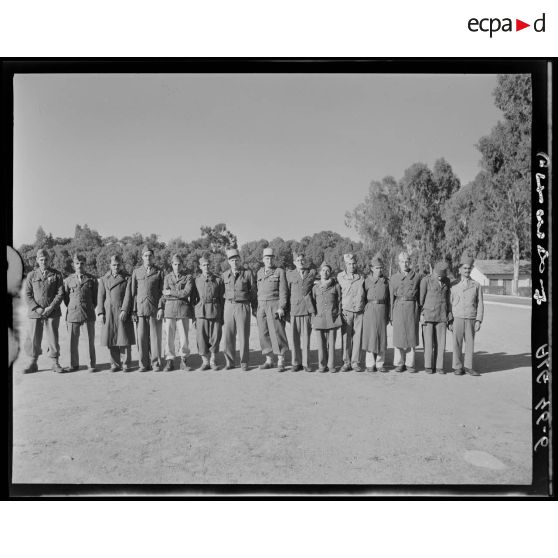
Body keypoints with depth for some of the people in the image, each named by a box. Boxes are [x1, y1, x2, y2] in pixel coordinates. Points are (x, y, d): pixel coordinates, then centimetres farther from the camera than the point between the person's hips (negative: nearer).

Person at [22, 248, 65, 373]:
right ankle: (33, 364, 16)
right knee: (33, 339, 4)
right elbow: (27, 295, 4)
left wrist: (50, 308, -11)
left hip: (52, 312, -1)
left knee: (53, 338, 0)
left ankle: (55, 364, 9)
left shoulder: (56, 275, 3)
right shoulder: (31, 275, 7)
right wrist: (37, 309, -9)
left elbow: (60, 294, -1)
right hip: (35, 313, 1)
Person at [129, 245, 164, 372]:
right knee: (141, 337, 2)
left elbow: (162, 292, 4)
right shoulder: (136, 272, 10)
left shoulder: (159, 272, 5)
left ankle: (156, 363, 8)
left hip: (155, 309, -1)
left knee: (155, 337, -1)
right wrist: (133, 311, 4)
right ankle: (144, 364, 11)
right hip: (140, 309, 2)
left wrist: (161, 308, -7)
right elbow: (133, 292, 10)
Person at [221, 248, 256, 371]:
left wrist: (254, 308, 3)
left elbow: (253, 292, 4)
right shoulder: (224, 275, 9)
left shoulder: (248, 273, 0)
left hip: (243, 306, -3)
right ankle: (229, 362, 14)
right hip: (229, 306, 3)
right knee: (228, 335, 2)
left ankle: (244, 362, 11)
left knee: (244, 335, 0)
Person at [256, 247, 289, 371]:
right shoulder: (259, 272, 15)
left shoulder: (280, 272, 0)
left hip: (275, 305, -5)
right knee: (264, 334, 4)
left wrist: (281, 307, -14)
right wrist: (257, 308, 14)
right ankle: (269, 360, 14)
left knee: (277, 332, -7)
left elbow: (283, 291, -5)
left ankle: (281, 362, -2)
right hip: (261, 306, 5)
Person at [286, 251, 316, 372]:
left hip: (307, 309, 0)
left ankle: (305, 363, 8)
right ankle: (296, 363, 12)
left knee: (306, 337, 0)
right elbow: (287, 291, 12)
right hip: (294, 309, 0)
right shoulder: (290, 274, 10)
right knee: (295, 337, 2)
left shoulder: (312, 273, 10)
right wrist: (286, 308, 8)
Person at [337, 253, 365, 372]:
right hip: (346, 312, -1)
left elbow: (365, 295, 17)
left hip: (359, 312, 1)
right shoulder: (340, 277, 4)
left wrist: (365, 309, 13)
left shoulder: (361, 278, 8)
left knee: (358, 338, 1)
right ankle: (346, 362, 10)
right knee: (346, 338, 0)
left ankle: (355, 362, 10)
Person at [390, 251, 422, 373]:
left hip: (412, 307, 0)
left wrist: (419, 312, 4)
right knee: (398, 336, 1)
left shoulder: (416, 277, 8)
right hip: (399, 307, 0)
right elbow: (392, 297, 8)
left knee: (411, 335, 2)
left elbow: (420, 295, 9)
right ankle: (400, 364, 11)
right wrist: (391, 314, 4)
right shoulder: (393, 278, 10)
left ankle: (410, 363, 11)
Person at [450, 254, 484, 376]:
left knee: (470, 343, 3)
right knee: (457, 344, 0)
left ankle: (469, 367, 13)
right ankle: (458, 367, 8)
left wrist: (479, 320, -5)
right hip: (458, 319, 0)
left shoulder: (477, 286, 7)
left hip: (471, 320, 0)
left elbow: (480, 304, 4)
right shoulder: (455, 287, 8)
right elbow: (451, 304, 9)